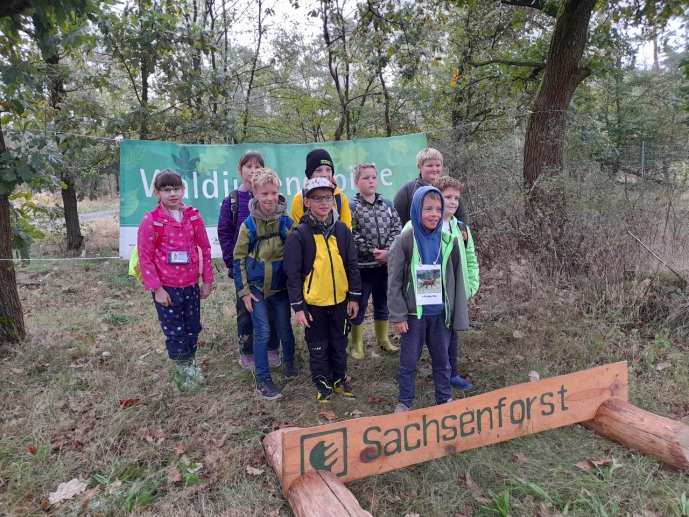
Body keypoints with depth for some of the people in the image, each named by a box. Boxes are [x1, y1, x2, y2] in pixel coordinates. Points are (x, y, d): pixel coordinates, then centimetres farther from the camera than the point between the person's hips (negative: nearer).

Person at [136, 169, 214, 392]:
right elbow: (145, 257, -8)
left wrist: (208, 280, 5)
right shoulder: (151, 220, -10)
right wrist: (156, 288, -11)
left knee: (193, 329, 15)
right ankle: (183, 371, 25)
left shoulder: (193, 217, 1)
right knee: (175, 332, 7)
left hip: (191, 285, 4)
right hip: (167, 288, -3)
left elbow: (205, 249, 6)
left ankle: (191, 365, 35)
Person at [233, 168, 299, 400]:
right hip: (256, 287, -1)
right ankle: (263, 379, 14)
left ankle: (289, 361, 42)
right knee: (262, 332, 0)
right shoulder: (249, 225, -8)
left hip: (281, 287, 1)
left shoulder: (287, 222, -7)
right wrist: (243, 290, -5)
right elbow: (239, 259, -2)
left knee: (285, 329, 14)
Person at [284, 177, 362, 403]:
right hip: (313, 302, -3)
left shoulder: (342, 229, 0)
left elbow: (352, 265, 5)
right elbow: (293, 273, -10)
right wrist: (298, 306, -11)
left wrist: (354, 297, 4)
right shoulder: (299, 234, -11)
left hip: (340, 300, 3)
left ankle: (340, 381, 36)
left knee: (340, 344, 17)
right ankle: (323, 386, 29)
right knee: (318, 347, 11)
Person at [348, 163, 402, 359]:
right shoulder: (352, 207, -7)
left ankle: (383, 339, 35)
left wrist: (387, 252, -14)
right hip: (361, 265, -4)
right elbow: (352, 237, -15)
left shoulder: (387, 205, 7)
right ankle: (356, 344, 21)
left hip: (385, 264, 4)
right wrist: (373, 252, -19)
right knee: (359, 306, 7)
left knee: (382, 304, 17)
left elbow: (396, 230, 0)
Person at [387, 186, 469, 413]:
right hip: (414, 313, -2)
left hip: (440, 313, 3)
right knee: (408, 361, 11)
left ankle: (445, 399, 35)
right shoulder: (404, 241, -11)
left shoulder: (449, 241, -2)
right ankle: (405, 401, 28)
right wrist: (398, 316, -10)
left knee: (442, 359, 17)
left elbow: (456, 280, 3)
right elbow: (394, 282, -8)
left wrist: (458, 315, 3)